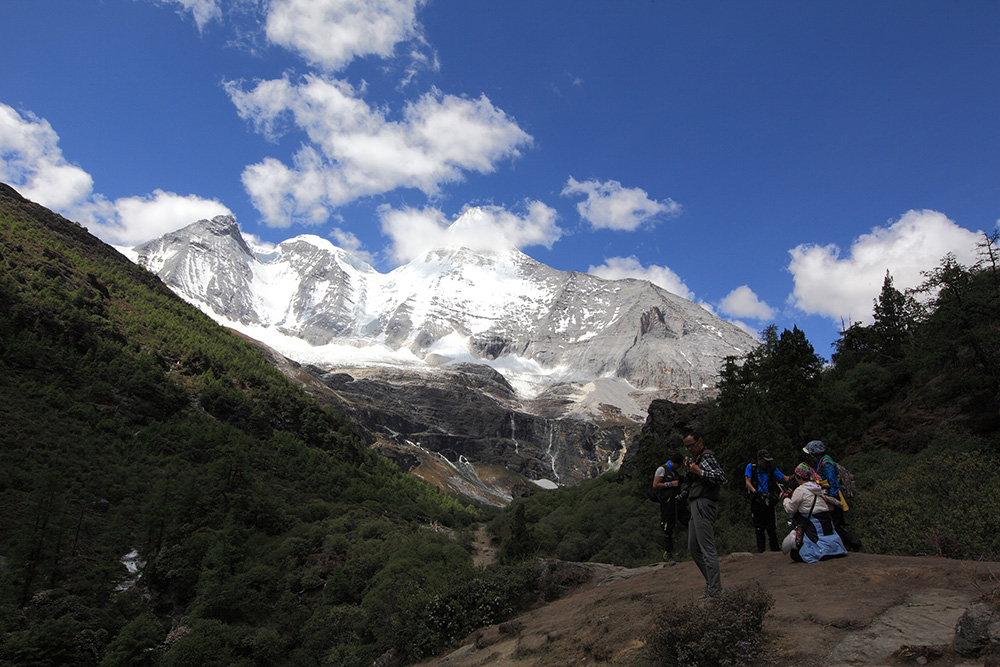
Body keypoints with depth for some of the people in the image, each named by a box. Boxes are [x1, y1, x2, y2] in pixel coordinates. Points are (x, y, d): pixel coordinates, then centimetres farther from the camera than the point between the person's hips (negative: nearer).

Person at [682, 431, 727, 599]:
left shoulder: (707, 457, -10)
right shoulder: (695, 457, 20)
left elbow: (721, 477, -23)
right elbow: (689, 482, 23)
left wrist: (699, 471, -19)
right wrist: (689, 470, 5)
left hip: (704, 505, -11)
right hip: (696, 506, 11)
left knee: (707, 548, -9)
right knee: (693, 547, 14)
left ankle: (715, 591, -6)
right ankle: (712, 579, 23)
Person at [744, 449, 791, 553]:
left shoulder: (772, 470, 7)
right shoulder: (751, 467, 4)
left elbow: (784, 478, 1)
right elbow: (747, 481, -4)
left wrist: (790, 478, -23)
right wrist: (755, 492, -20)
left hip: (768, 502, 1)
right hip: (756, 502, 0)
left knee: (771, 528, -3)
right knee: (759, 528, 2)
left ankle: (775, 549, 3)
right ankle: (760, 550, 8)